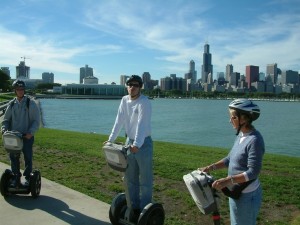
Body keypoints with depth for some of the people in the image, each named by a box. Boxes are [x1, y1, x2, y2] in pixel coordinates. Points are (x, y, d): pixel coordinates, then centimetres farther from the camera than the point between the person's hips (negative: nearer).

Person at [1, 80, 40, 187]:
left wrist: (31, 132, -19)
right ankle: (16, 177, 21)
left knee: (28, 157, 2)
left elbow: (36, 121, -5)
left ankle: (28, 177, 17)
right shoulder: (11, 104, 9)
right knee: (13, 157, 6)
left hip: (27, 136, -3)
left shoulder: (31, 103, -3)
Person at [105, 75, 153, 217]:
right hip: (129, 141, 7)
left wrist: (137, 144, -37)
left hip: (143, 143, -6)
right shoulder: (124, 100, 3)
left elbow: (142, 125, -27)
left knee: (145, 180, 2)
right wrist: (111, 139, -6)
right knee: (130, 178, 14)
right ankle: (134, 206, 28)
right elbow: (119, 121, 2)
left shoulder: (144, 102, -17)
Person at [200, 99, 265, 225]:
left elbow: (253, 172, -25)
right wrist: (210, 168, 3)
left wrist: (227, 180, -32)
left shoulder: (255, 140, -24)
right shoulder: (241, 135, 3)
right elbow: (230, 159, 11)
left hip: (246, 195, -9)